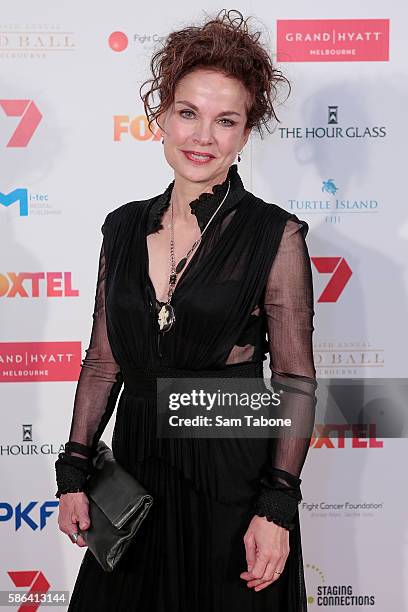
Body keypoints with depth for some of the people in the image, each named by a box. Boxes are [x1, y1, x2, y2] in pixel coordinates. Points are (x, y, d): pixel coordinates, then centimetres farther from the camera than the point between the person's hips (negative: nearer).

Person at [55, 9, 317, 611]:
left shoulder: (274, 235, -9)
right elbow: (103, 360, 9)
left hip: (232, 476, -4)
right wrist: (74, 471, 5)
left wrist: (278, 506, -13)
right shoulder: (125, 227, 4)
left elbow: (296, 382, -8)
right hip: (136, 469, 4)